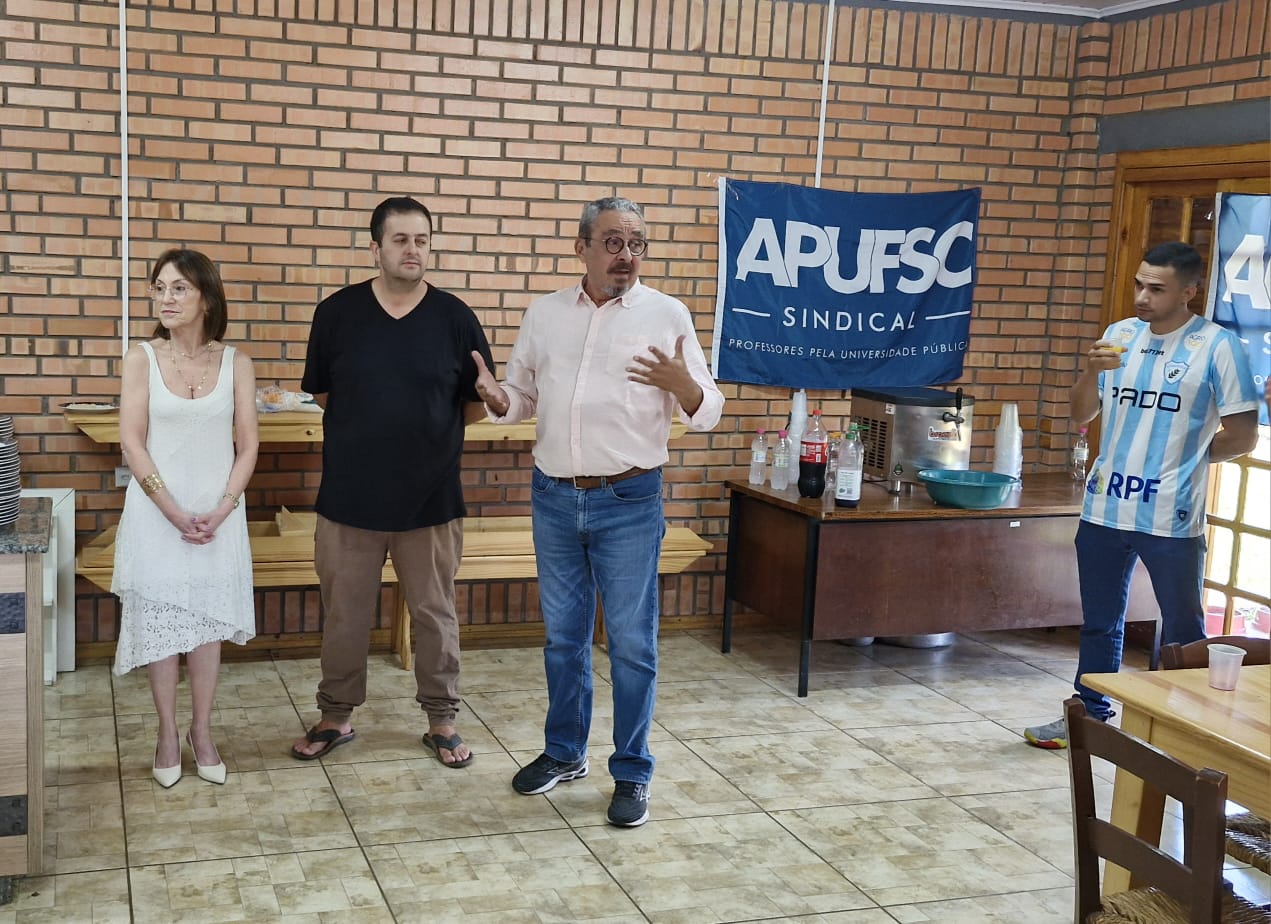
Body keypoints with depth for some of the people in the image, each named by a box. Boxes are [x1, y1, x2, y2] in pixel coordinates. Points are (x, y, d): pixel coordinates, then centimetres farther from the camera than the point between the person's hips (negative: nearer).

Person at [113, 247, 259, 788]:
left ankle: (202, 731, 21)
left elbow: (247, 445, 0)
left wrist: (220, 511, -11)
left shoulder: (235, 364, -1)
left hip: (219, 515, 1)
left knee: (208, 622, 7)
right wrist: (176, 513, -13)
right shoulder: (141, 359, -4)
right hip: (156, 514, -1)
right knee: (159, 621, 5)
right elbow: (132, 444, -7)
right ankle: (168, 732, 19)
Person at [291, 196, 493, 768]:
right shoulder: (337, 312, -2)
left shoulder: (455, 318, -3)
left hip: (431, 499, 0)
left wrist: (422, 425, 0)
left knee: (435, 615, 10)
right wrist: (367, 430, 4)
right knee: (344, 615, 11)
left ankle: (442, 720, 25)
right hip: (350, 497, 0)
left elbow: (477, 406, 4)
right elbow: (321, 393, 8)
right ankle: (335, 716, 28)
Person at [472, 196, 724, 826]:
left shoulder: (667, 315, -4)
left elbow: (707, 413, -4)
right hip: (554, 497, 4)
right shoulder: (545, 313, 6)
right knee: (563, 636, 15)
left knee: (631, 643, 3)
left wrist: (682, 385, -26)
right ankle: (564, 752, 31)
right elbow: (523, 397, 12)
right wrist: (496, 398, -11)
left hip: (629, 502, -3)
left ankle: (631, 774, 16)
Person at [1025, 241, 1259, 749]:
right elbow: (1081, 413, 8)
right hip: (1105, 510, 5)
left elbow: (1241, 435, -6)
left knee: (1182, 631, 7)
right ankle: (1089, 715, 31)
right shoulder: (1120, 335, 6)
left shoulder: (1217, 346, -8)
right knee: (1100, 624, 18)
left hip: (1170, 517, -5)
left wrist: (1184, 456, 0)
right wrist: (1093, 370, -10)